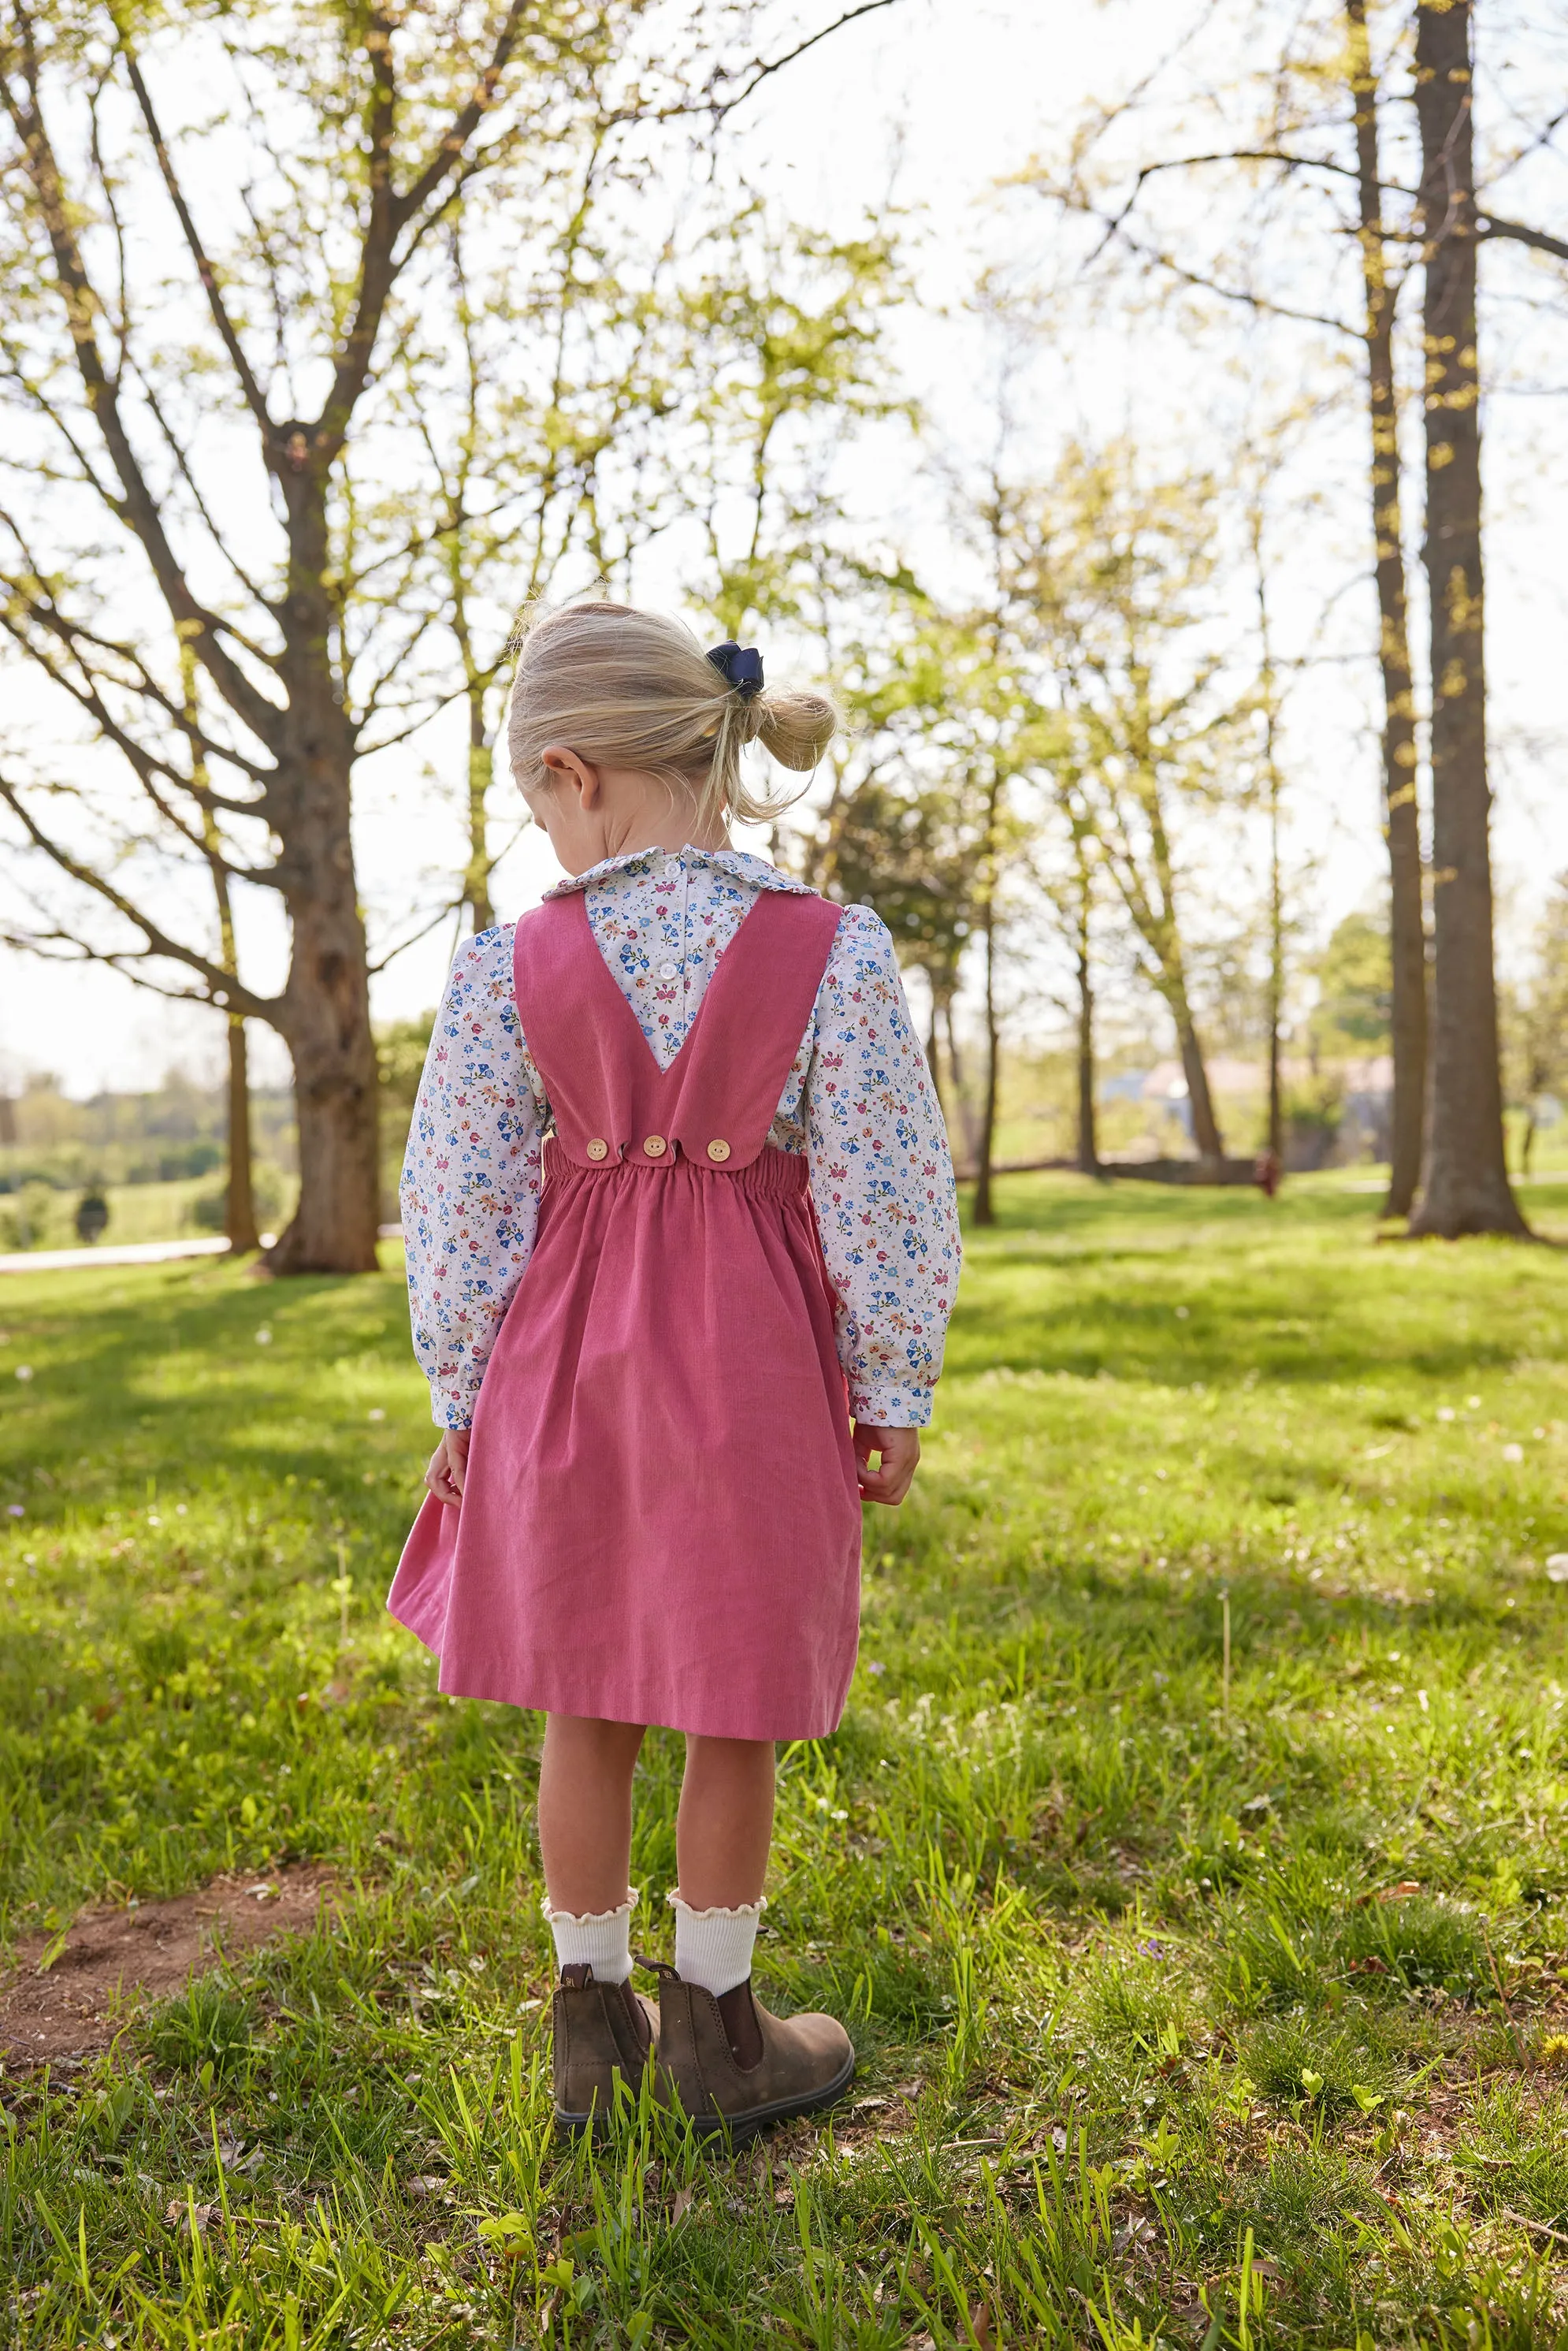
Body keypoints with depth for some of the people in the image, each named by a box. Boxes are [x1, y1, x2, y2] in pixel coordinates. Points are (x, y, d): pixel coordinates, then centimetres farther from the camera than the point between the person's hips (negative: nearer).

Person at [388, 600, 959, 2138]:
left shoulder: (509, 967, -6)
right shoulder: (836, 953, -9)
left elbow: (462, 1212, -2)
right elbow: (880, 1200, -8)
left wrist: (462, 1401, 9)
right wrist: (892, 1392, 2)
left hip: (570, 1366, 2)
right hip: (754, 1372, -1)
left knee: (586, 1708, 18)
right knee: (729, 1714, 14)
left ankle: (592, 2019, 33)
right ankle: (714, 2031, 30)